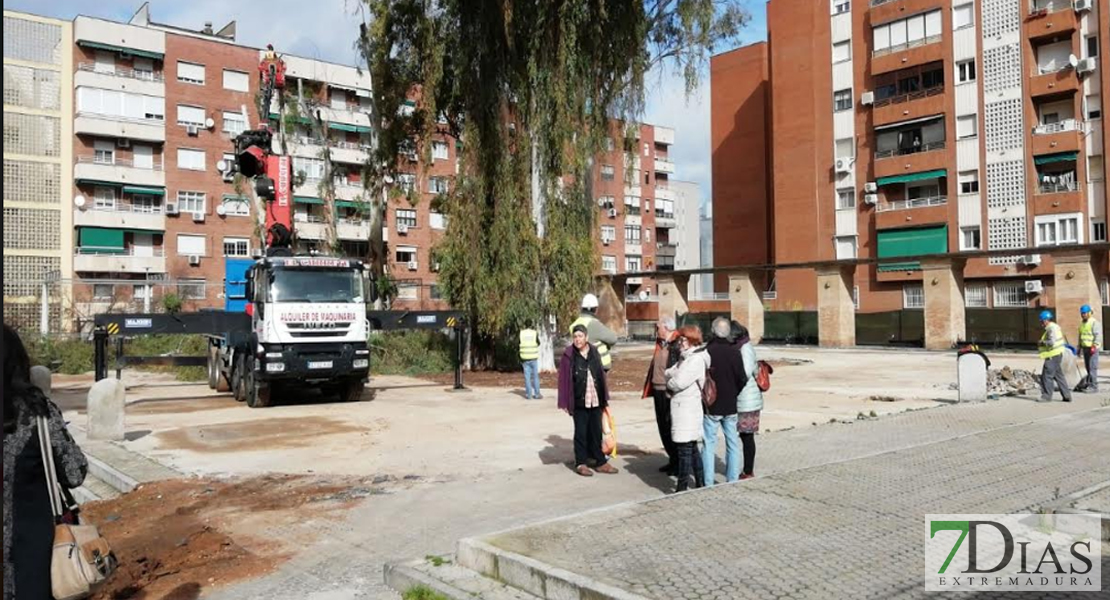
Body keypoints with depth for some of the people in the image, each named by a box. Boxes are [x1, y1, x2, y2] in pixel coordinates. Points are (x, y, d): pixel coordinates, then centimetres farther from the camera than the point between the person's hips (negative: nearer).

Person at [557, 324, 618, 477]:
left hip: (595, 400, 3)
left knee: (596, 432, 12)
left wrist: (604, 399, 7)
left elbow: (601, 376, 8)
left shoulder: (594, 353, 4)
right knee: (581, 433, 5)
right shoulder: (568, 355, -7)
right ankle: (581, 463, 15)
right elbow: (564, 380, -6)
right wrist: (565, 402, -9)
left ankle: (600, 462, 21)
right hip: (579, 402, -3)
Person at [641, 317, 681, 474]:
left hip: (670, 392, -9)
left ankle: (678, 463, 10)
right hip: (658, 391, 9)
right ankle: (672, 460, 24)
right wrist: (650, 387, 17)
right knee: (663, 426, 14)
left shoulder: (678, 345, -14)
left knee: (671, 427, -2)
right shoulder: (660, 344, 14)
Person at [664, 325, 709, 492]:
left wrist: (669, 383, -1)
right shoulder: (686, 358, 15)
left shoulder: (697, 359, -15)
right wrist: (670, 374, -7)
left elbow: (678, 383, -21)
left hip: (687, 409, -10)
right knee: (692, 448, 15)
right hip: (681, 408, 10)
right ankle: (701, 484, 23)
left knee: (685, 450, -5)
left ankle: (682, 488, 0)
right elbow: (669, 373, 14)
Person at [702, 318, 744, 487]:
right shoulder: (734, 351, -8)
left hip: (710, 406, -1)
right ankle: (732, 481, 17)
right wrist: (734, 394, 12)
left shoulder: (706, 351, -12)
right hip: (731, 406, 2)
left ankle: (708, 484, 5)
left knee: (709, 445, 6)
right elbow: (742, 379, -6)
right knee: (733, 444, 13)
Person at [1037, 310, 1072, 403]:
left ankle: (1047, 396, -3)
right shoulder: (1055, 327, 16)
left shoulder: (1052, 328, -16)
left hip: (1053, 356, -10)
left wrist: (1041, 343, -11)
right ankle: (1067, 395, 15)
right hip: (1057, 354, 10)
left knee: (1046, 376, -6)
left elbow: (1052, 342, -28)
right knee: (1058, 376, 13)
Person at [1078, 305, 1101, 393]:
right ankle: (1089, 384, 14)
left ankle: (1094, 387, -10)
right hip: (1085, 348, 8)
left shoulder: (1094, 323, -10)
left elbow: (1098, 336, -17)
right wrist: (1079, 348, 20)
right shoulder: (1083, 323, 17)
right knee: (1088, 367, 9)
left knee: (1092, 367, -10)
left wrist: (1094, 347, -25)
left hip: (1092, 348, -8)